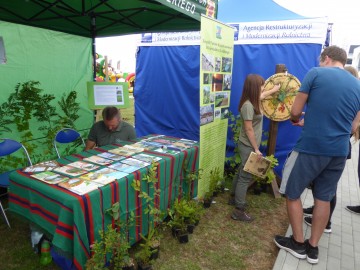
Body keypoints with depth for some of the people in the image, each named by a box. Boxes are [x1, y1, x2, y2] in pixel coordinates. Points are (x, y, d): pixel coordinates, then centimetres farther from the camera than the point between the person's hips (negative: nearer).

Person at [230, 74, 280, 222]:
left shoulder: (252, 101, 7)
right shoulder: (248, 106, -23)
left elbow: (262, 96, 33)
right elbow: (249, 130, -23)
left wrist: (274, 90, 49)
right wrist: (256, 149, -19)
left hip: (248, 145, 10)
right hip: (248, 146, -10)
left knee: (242, 172, 20)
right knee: (245, 176, -6)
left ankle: (234, 197, 36)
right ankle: (238, 210, 1)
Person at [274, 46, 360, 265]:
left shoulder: (316, 73, -4)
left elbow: (295, 111, -5)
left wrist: (296, 120, 20)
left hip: (311, 148, -6)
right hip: (340, 152, 6)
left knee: (293, 194, 11)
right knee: (324, 198, 16)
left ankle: (298, 243, 24)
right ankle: (313, 247, 27)